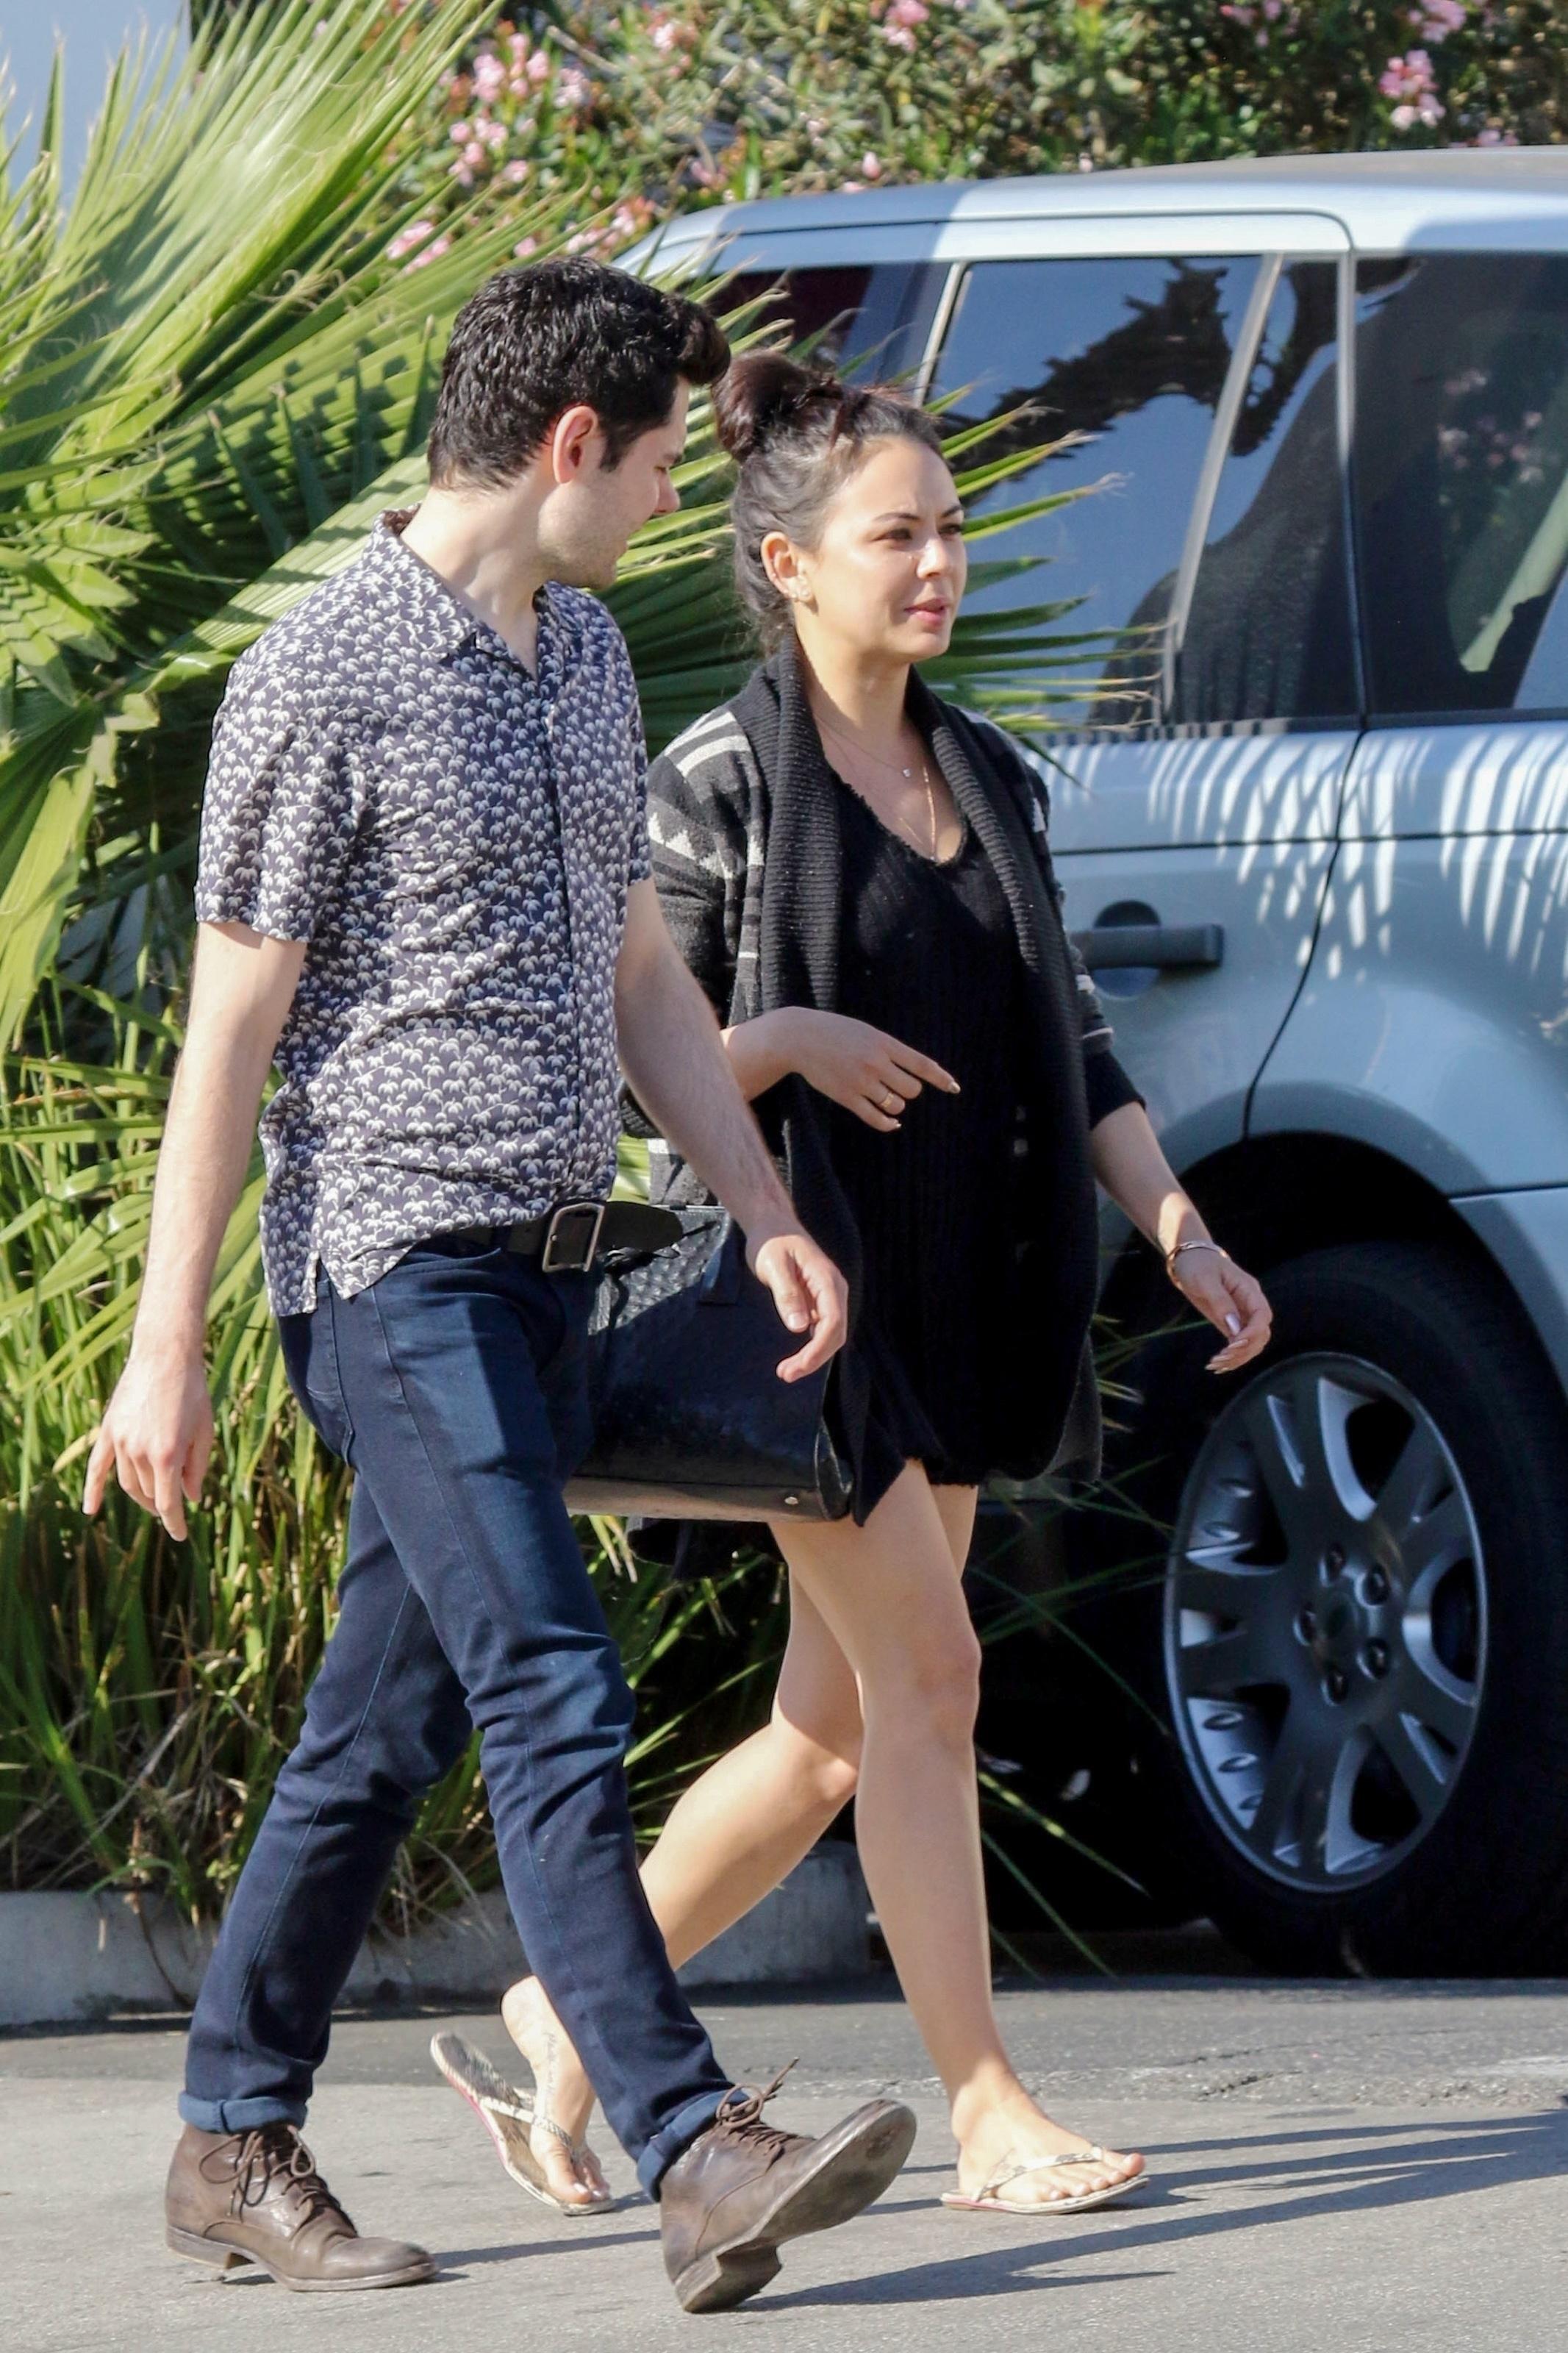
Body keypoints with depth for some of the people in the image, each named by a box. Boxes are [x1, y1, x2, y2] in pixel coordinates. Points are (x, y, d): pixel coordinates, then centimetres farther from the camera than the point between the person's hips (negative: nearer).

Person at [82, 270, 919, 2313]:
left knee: (386, 1727, 10)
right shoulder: (321, 684, -10)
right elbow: (229, 1031, -9)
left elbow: (640, 976, 23)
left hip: (545, 1265, 8)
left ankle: (238, 2147, 18)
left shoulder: (588, 651, 15)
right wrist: (164, 1354, -9)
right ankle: (698, 2157, -21)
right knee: (554, 1705, -15)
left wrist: (766, 1212, 15)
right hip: (395, 1265, -8)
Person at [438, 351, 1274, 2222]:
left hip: (963, 1300, 7)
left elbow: (1072, 1043, 17)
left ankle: (578, 2009, 24)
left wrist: (1178, 1230, 6)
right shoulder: (718, 788, -7)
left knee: (840, 1729, 9)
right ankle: (988, 2117, -6)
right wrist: (791, 1042, -19)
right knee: (925, 1672, -10)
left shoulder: (992, 783, 13)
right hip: (806, 1288, -7)